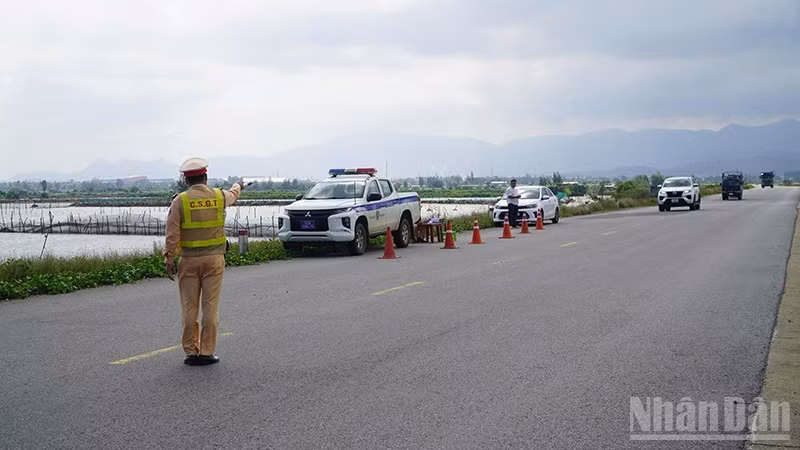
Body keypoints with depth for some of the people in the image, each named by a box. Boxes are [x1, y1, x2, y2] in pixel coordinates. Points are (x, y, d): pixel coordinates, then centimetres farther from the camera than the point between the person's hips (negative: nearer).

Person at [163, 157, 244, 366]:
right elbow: (233, 196, 27)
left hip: (189, 260, -1)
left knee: (189, 308, 6)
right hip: (214, 258, 1)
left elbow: (172, 234, -7)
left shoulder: (180, 201, -5)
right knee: (210, 307, 2)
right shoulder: (219, 196, 1)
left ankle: (191, 352, 11)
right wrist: (238, 186, 49)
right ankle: (207, 353, 4)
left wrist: (169, 259, 0)